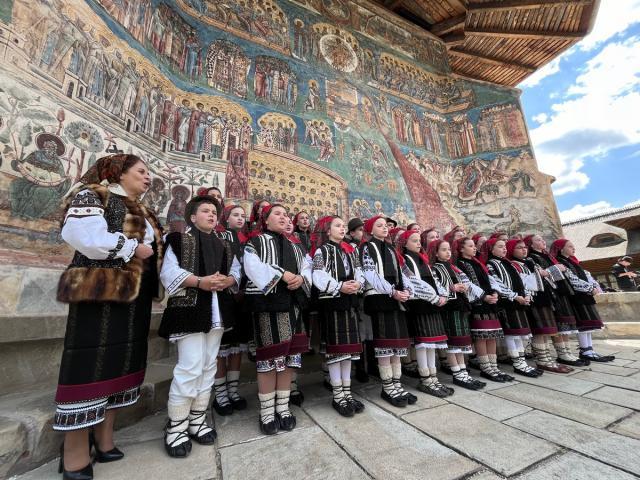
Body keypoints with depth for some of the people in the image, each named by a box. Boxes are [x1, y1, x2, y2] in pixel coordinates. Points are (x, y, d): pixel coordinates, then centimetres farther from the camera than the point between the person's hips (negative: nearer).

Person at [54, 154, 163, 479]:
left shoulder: (140, 212, 23)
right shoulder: (92, 196, -2)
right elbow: (84, 237, -18)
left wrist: (156, 247, 7)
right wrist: (133, 248, -12)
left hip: (135, 296, 9)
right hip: (102, 292, -9)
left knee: (120, 363, 13)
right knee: (91, 365, -4)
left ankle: (105, 443, 26)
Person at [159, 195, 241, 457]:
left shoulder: (224, 245, 17)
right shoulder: (180, 239, 0)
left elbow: (237, 270, 11)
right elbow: (169, 273, -12)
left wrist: (228, 280, -10)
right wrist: (200, 282, -23)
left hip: (218, 310, 6)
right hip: (190, 308, -6)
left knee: (208, 366, 11)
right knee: (190, 367, -7)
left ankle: (197, 420, 27)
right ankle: (176, 426, 13)